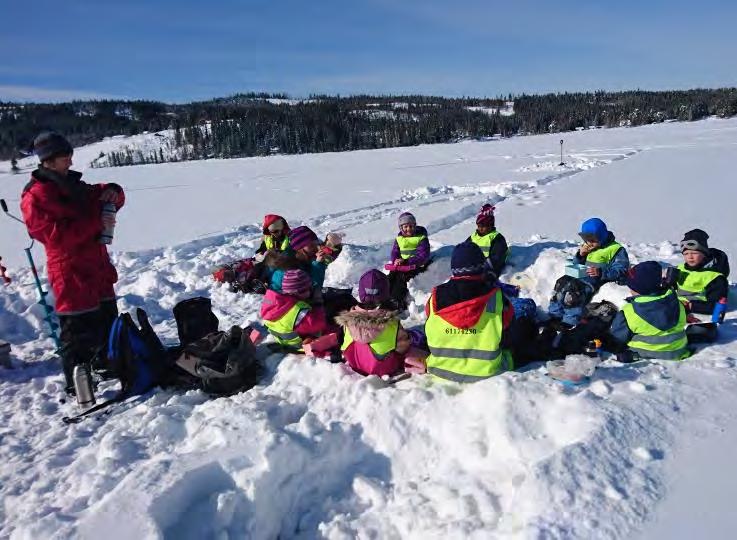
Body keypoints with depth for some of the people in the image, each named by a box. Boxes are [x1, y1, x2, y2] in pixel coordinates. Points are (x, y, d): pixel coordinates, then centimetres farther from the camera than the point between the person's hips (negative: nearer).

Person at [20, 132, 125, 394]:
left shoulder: (73, 185, 14)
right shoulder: (35, 196, -11)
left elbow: (101, 201, 20)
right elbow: (57, 235, -21)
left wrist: (112, 192, -4)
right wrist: (96, 222, -24)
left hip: (98, 269, 8)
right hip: (71, 274, -8)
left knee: (107, 321, 20)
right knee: (78, 331, -4)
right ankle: (76, 386, 9)